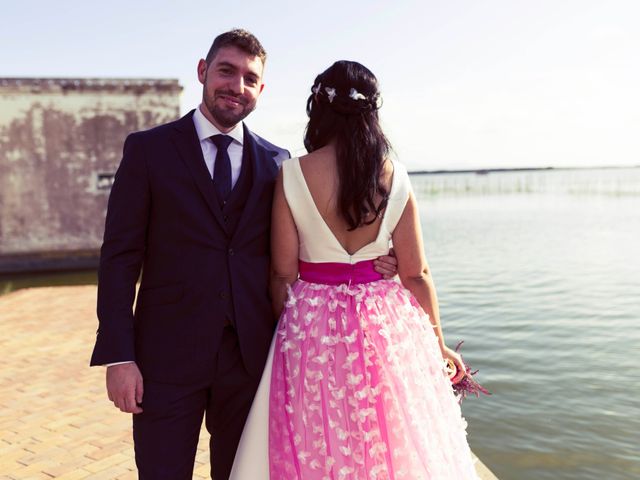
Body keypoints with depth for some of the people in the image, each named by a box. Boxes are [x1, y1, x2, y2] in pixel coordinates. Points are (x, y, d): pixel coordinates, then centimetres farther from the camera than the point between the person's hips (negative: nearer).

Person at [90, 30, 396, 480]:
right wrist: (119, 356, -9)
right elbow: (120, 256, -3)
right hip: (168, 354, -2)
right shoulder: (148, 149, 0)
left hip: (250, 355, 2)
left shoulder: (276, 162, 7)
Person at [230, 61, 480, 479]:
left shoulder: (292, 174, -10)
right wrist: (439, 343, 12)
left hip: (312, 331, -1)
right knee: (395, 446, 18)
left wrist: (288, 331, 9)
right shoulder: (395, 178, -5)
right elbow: (416, 274, 0)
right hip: (387, 328, 2)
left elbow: (283, 273, -6)